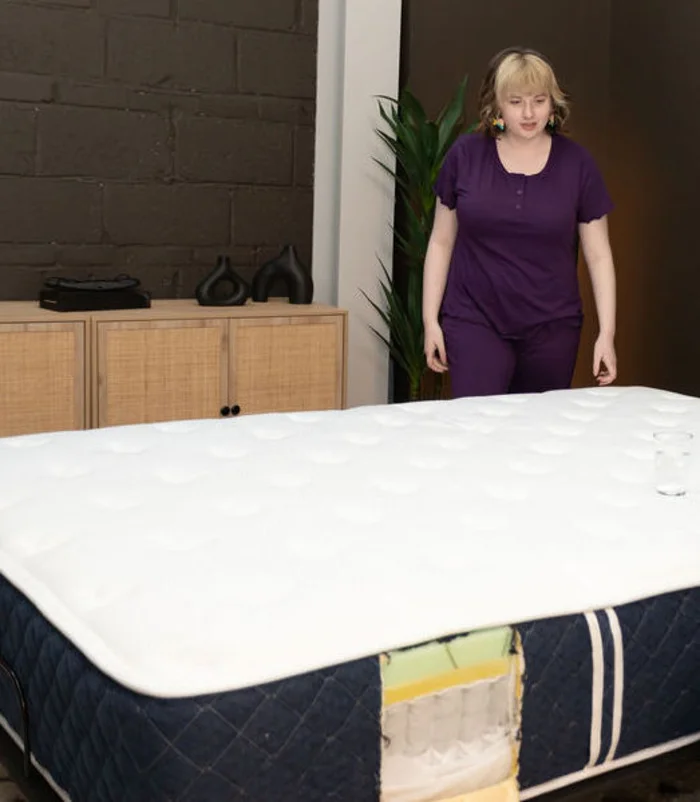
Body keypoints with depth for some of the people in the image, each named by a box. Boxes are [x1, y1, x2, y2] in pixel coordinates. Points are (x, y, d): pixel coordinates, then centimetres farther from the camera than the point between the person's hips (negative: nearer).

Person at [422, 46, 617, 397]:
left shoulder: (577, 163, -1)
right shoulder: (465, 155, -1)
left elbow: (598, 255, 3)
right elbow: (441, 242, 5)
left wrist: (607, 333, -3)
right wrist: (430, 319, 1)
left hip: (552, 329, 1)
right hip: (476, 325, -1)